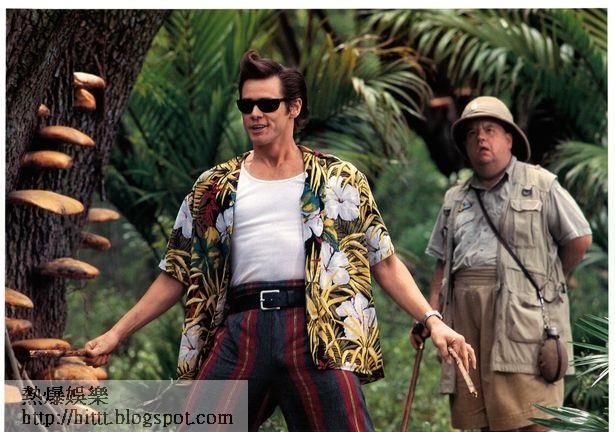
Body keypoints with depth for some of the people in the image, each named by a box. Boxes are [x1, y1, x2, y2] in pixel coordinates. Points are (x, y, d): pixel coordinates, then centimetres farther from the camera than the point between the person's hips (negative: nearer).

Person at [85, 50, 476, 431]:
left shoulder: (339, 180, 13)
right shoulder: (216, 188, 16)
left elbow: (384, 262, 11)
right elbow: (178, 275, 19)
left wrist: (432, 319, -1)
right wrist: (117, 334, 14)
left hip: (318, 330, -2)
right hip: (240, 331, 2)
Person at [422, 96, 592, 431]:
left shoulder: (540, 184, 7)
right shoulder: (455, 199, 22)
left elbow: (580, 239, 6)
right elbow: (443, 262, 21)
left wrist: (546, 280, 10)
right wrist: (431, 311, 9)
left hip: (520, 312, -5)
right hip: (465, 309, 5)